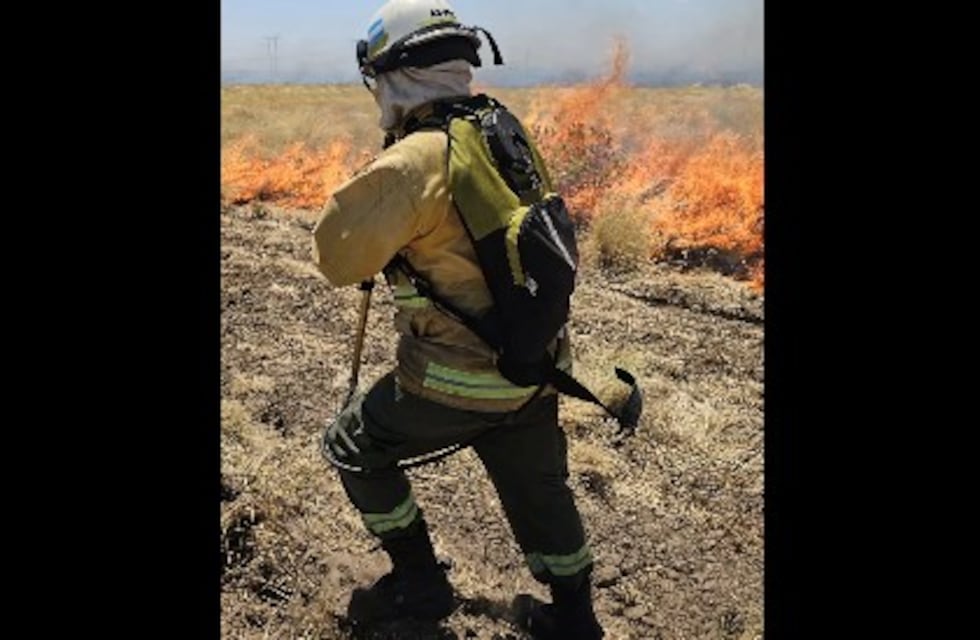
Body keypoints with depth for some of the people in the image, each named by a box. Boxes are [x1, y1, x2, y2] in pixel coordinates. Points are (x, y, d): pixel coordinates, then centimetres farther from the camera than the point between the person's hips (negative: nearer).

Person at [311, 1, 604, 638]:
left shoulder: (413, 161, -20)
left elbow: (337, 259, -13)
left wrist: (365, 184, -1)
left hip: (456, 380, -7)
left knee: (353, 447, 17)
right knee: (540, 490, 23)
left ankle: (420, 583, 27)